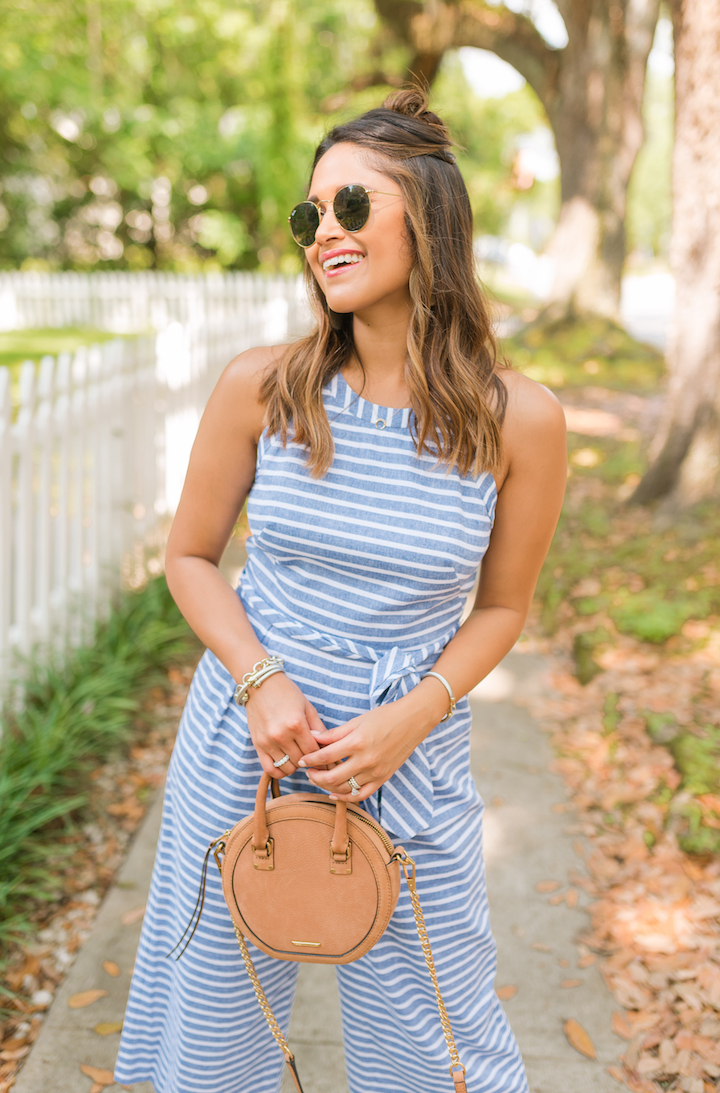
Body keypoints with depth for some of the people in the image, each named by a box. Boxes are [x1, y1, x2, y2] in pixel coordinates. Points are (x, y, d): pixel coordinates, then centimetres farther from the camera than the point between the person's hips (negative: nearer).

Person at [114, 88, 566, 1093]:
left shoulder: (520, 420, -11)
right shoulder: (262, 388, -9)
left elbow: (503, 606, 1)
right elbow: (191, 557, 2)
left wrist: (408, 720, -13)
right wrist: (260, 680, -14)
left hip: (411, 762, 0)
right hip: (242, 749, 1)